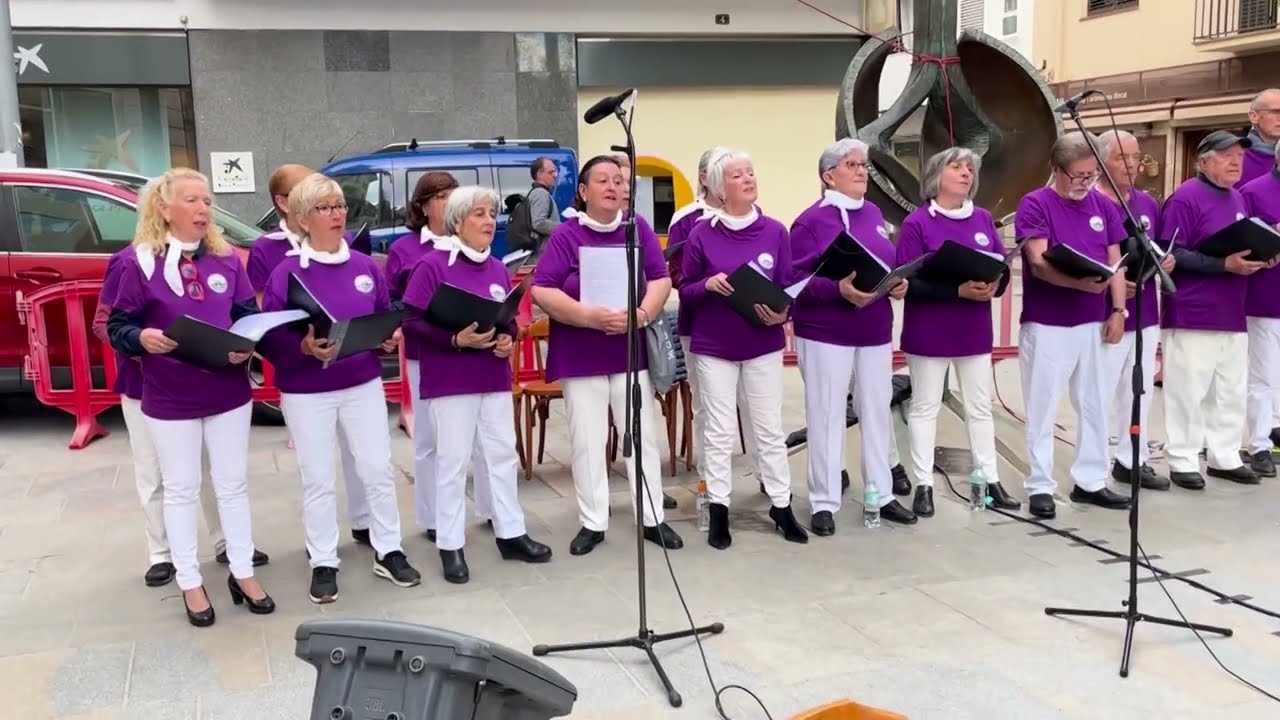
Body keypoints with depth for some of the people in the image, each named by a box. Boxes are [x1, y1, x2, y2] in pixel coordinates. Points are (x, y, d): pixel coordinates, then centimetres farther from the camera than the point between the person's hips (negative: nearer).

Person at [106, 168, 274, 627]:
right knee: (181, 490, 9)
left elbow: (252, 316, 6)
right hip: (169, 400, -3)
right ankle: (190, 583, 20)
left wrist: (247, 346, -15)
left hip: (229, 393, 3)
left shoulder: (227, 261, 3)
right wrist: (142, 338, -27)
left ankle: (243, 574, 24)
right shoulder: (140, 262, -7)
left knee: (233, 485, 11)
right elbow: (117, 326, -5)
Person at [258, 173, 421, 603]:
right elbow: (270, 338, -12)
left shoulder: (366, 267, 3)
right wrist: (304, 348, -29)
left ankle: (388, 553, 21)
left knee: (378, 469, 7)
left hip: (363, 384, 3)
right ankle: (323, 564, 18)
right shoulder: (286, 273, -9)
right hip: (306, 392, -3)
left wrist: (391, 338, -9)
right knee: (318, 479, 5)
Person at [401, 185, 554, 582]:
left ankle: (511, 534, 25)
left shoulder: (497, 269, 9)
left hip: (494, 378, 6)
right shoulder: (431, 266, -9)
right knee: (452, 462, 0)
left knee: (503, 456, 12)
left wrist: (508, 339, -4)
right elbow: (412, 322, -13)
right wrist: (456, 340, -23)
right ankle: (450, 546, 11)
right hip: (449, 382, -6)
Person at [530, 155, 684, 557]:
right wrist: (589, 316, -23)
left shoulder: (638, 229, 2)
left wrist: (642, 314, -19)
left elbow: (661, 279, 0)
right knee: (587, 441, 5)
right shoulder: (565, 236, -5)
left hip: (630, 351, 2)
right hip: (580, 355, -2)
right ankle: (592, 523, 17)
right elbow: (541, 291, -12)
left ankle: (653, 520, 19)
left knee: (643, 437, 8)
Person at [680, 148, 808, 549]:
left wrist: (781, 313, -17)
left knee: (770, 428, 9)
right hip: (713, 347, -1)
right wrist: (707, 285, -20)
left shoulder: (775, 232, -1)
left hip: (764, 345, 1)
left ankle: (781, 506, 21)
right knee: (720, 431, 6)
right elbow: (684, 291, 0)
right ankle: (718, 511, 16)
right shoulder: (701, 235, -5)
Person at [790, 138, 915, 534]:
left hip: (875, 330, 6)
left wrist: (899, 283, -3)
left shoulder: (874, 214, 11)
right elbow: (795, 280, -14)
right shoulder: (811, 220, -9)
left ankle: (882, 494, 24)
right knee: (827, 416, 1)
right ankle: (824, 503, 10)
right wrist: (840, 289, -27)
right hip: (826, 334, -6)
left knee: (877, 411, 12)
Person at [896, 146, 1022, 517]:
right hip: (929, 331, -5)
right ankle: (924, 485, 11)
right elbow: (908, 280, -15)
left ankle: (990, 481, 22)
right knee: (925, 408, 3)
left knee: (980, 407, 12)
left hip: (974, 330, 5)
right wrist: (958, 290, -24)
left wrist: (994, 285, -15)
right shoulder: (916, 223, -8)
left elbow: (1003, 268, 9)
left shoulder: (984, 220, 9)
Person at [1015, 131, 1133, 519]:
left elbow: (1115, 262, 11)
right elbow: (1038, 263, -18)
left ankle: (1091, 481, 25)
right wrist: (1079, 282, -34)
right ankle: (1041, 486, 12)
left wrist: (1118, 310, 1)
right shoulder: (1034, 204, -8)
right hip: (1046, 325, -5)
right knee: (1043, 409, 3)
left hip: (1094, 323, 6)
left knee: (1095, 406, 13)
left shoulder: (1102, 205, 9)